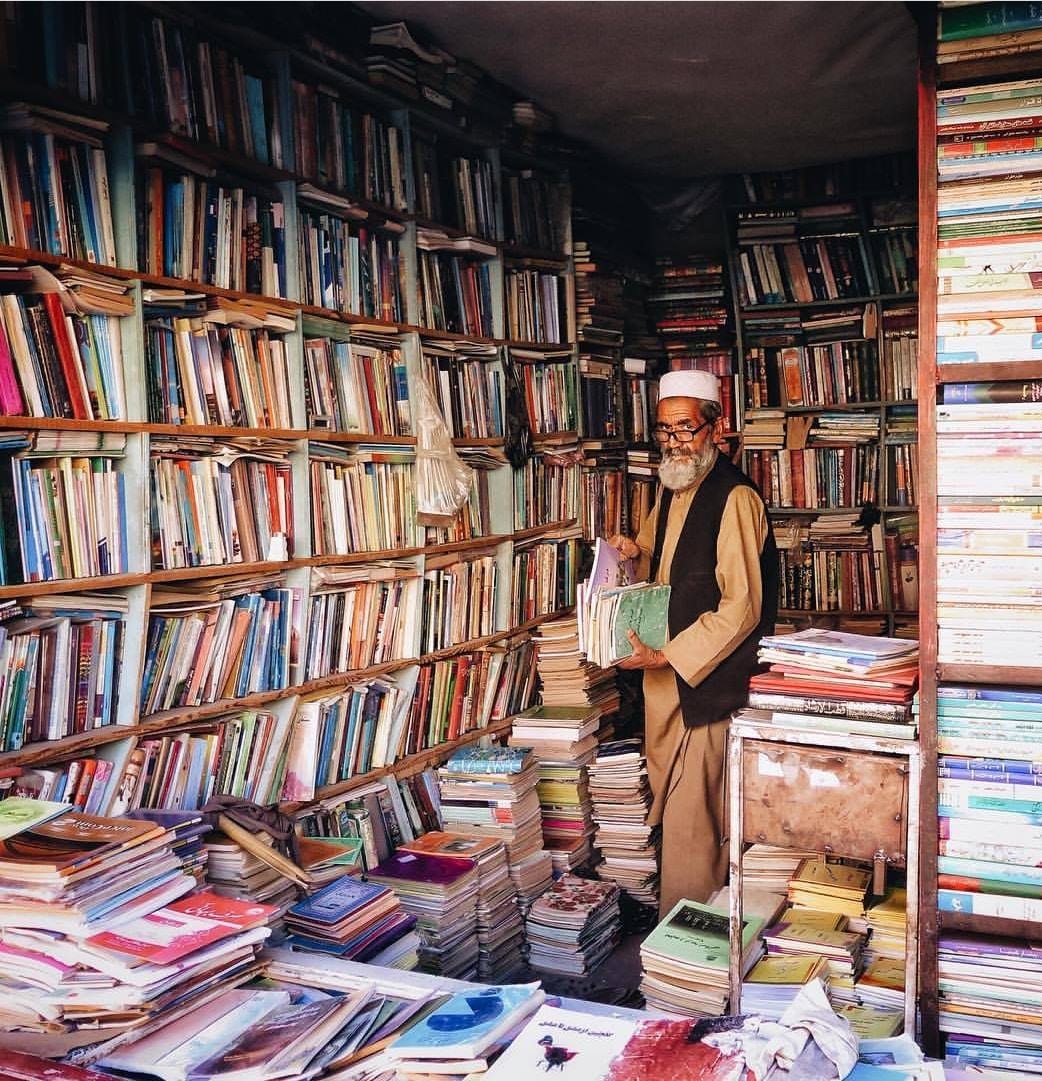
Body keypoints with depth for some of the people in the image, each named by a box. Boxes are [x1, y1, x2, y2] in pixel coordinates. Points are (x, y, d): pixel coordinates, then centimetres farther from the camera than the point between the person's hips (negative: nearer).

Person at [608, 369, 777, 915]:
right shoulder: (670, 487, 12)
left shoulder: (734, 498, -16)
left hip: (707, 681, -9)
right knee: (671, 804, 16)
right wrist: (635, 552, 5)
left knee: (690, 819, -2)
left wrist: (669, 657, -21)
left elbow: (741, 608, -19)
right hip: (664, 676, 9)